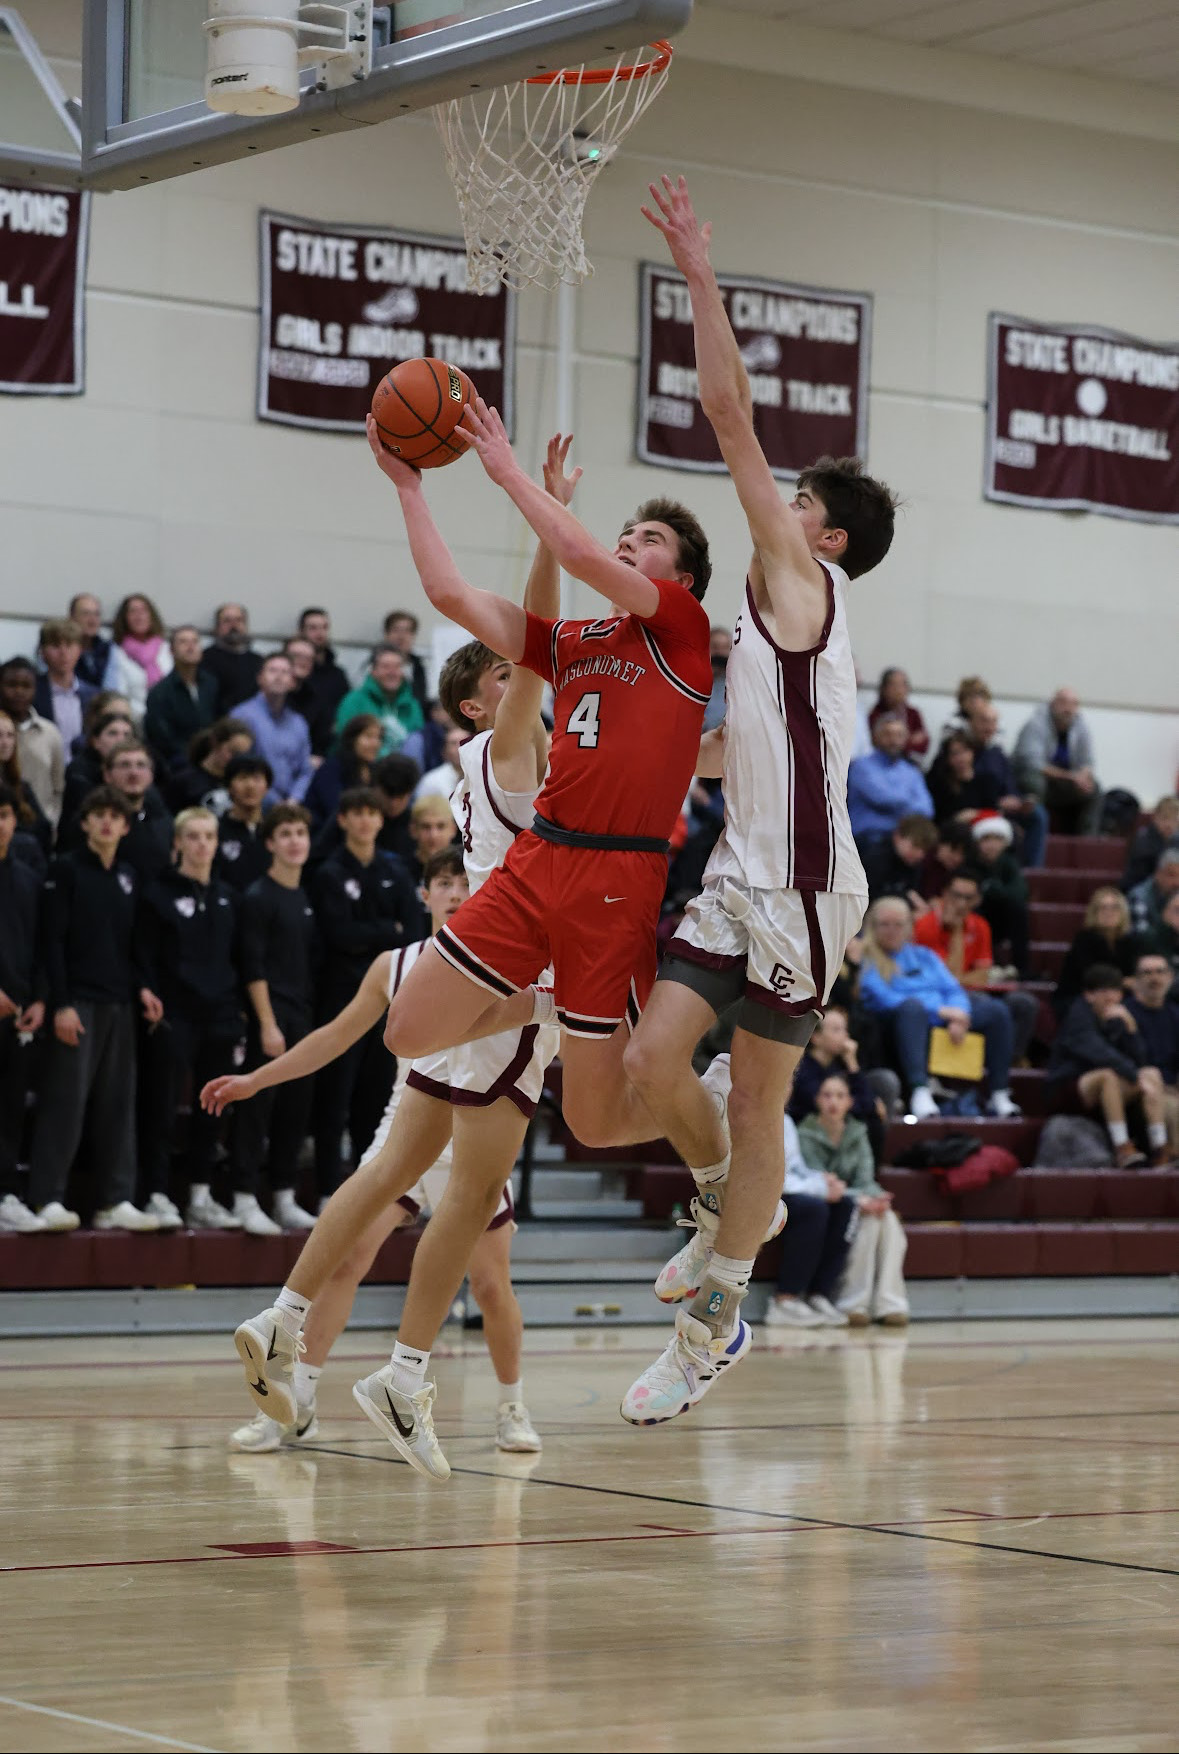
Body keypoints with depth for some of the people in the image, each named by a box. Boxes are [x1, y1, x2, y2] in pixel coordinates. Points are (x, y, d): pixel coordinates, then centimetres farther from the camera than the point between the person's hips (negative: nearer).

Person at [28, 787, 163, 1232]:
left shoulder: (129, 877, 15)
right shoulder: (66, 869, -3)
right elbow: (53, 940, -8)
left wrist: (142, 987, 3)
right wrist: (60, 1004, -15)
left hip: (119, 1006, 6)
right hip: (77, 1002, -6)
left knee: (118, 1104, 4)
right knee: (65, 1100, -9)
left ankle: (115, 1201, 7)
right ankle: (48, 1199, -7)